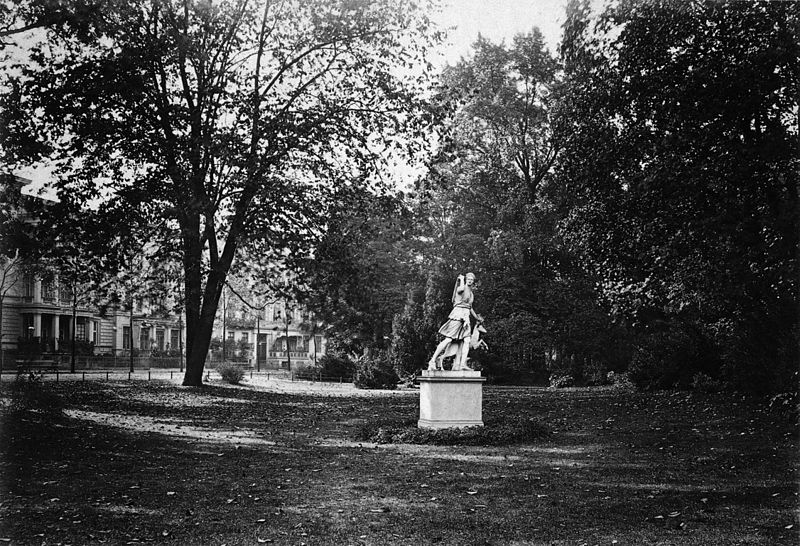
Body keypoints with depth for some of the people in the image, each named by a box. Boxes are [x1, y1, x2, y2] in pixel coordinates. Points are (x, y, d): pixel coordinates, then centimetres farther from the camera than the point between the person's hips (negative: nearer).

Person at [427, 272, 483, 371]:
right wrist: (461, 280, -11)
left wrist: (477, 318, 41)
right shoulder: (460, 289, -2)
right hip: (457, 315, -7)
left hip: (466, 318, 7)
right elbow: (461, 289, -29)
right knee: (448, 340, -11)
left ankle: (462, 364, -17)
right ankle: (433, 361, -7)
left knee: (466, 341, -9)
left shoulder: (471, 294, 21)